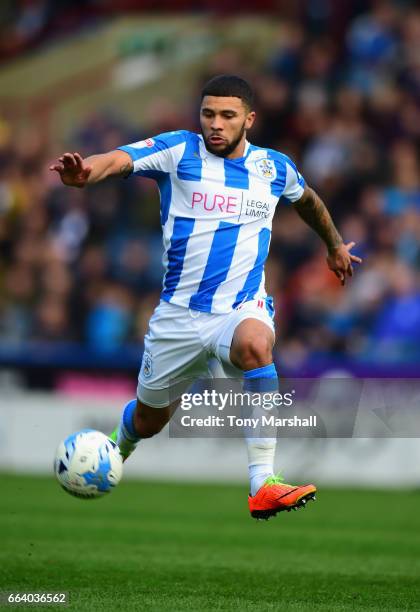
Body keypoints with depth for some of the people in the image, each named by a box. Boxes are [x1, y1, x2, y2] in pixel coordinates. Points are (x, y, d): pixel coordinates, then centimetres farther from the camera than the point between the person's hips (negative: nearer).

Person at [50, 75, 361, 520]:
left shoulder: (274, 167, 5)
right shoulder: (179, 151, -5)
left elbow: (306, 199, 29)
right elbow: (120, 159, -24)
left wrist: (335, 245, 41)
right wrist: (86, 172, -46)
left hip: (243, 309, 0)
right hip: (179, 313, 0)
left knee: (254, 344, -37)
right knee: (148, 420, 13)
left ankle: (263, 486, -40)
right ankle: (116, 451, 54)